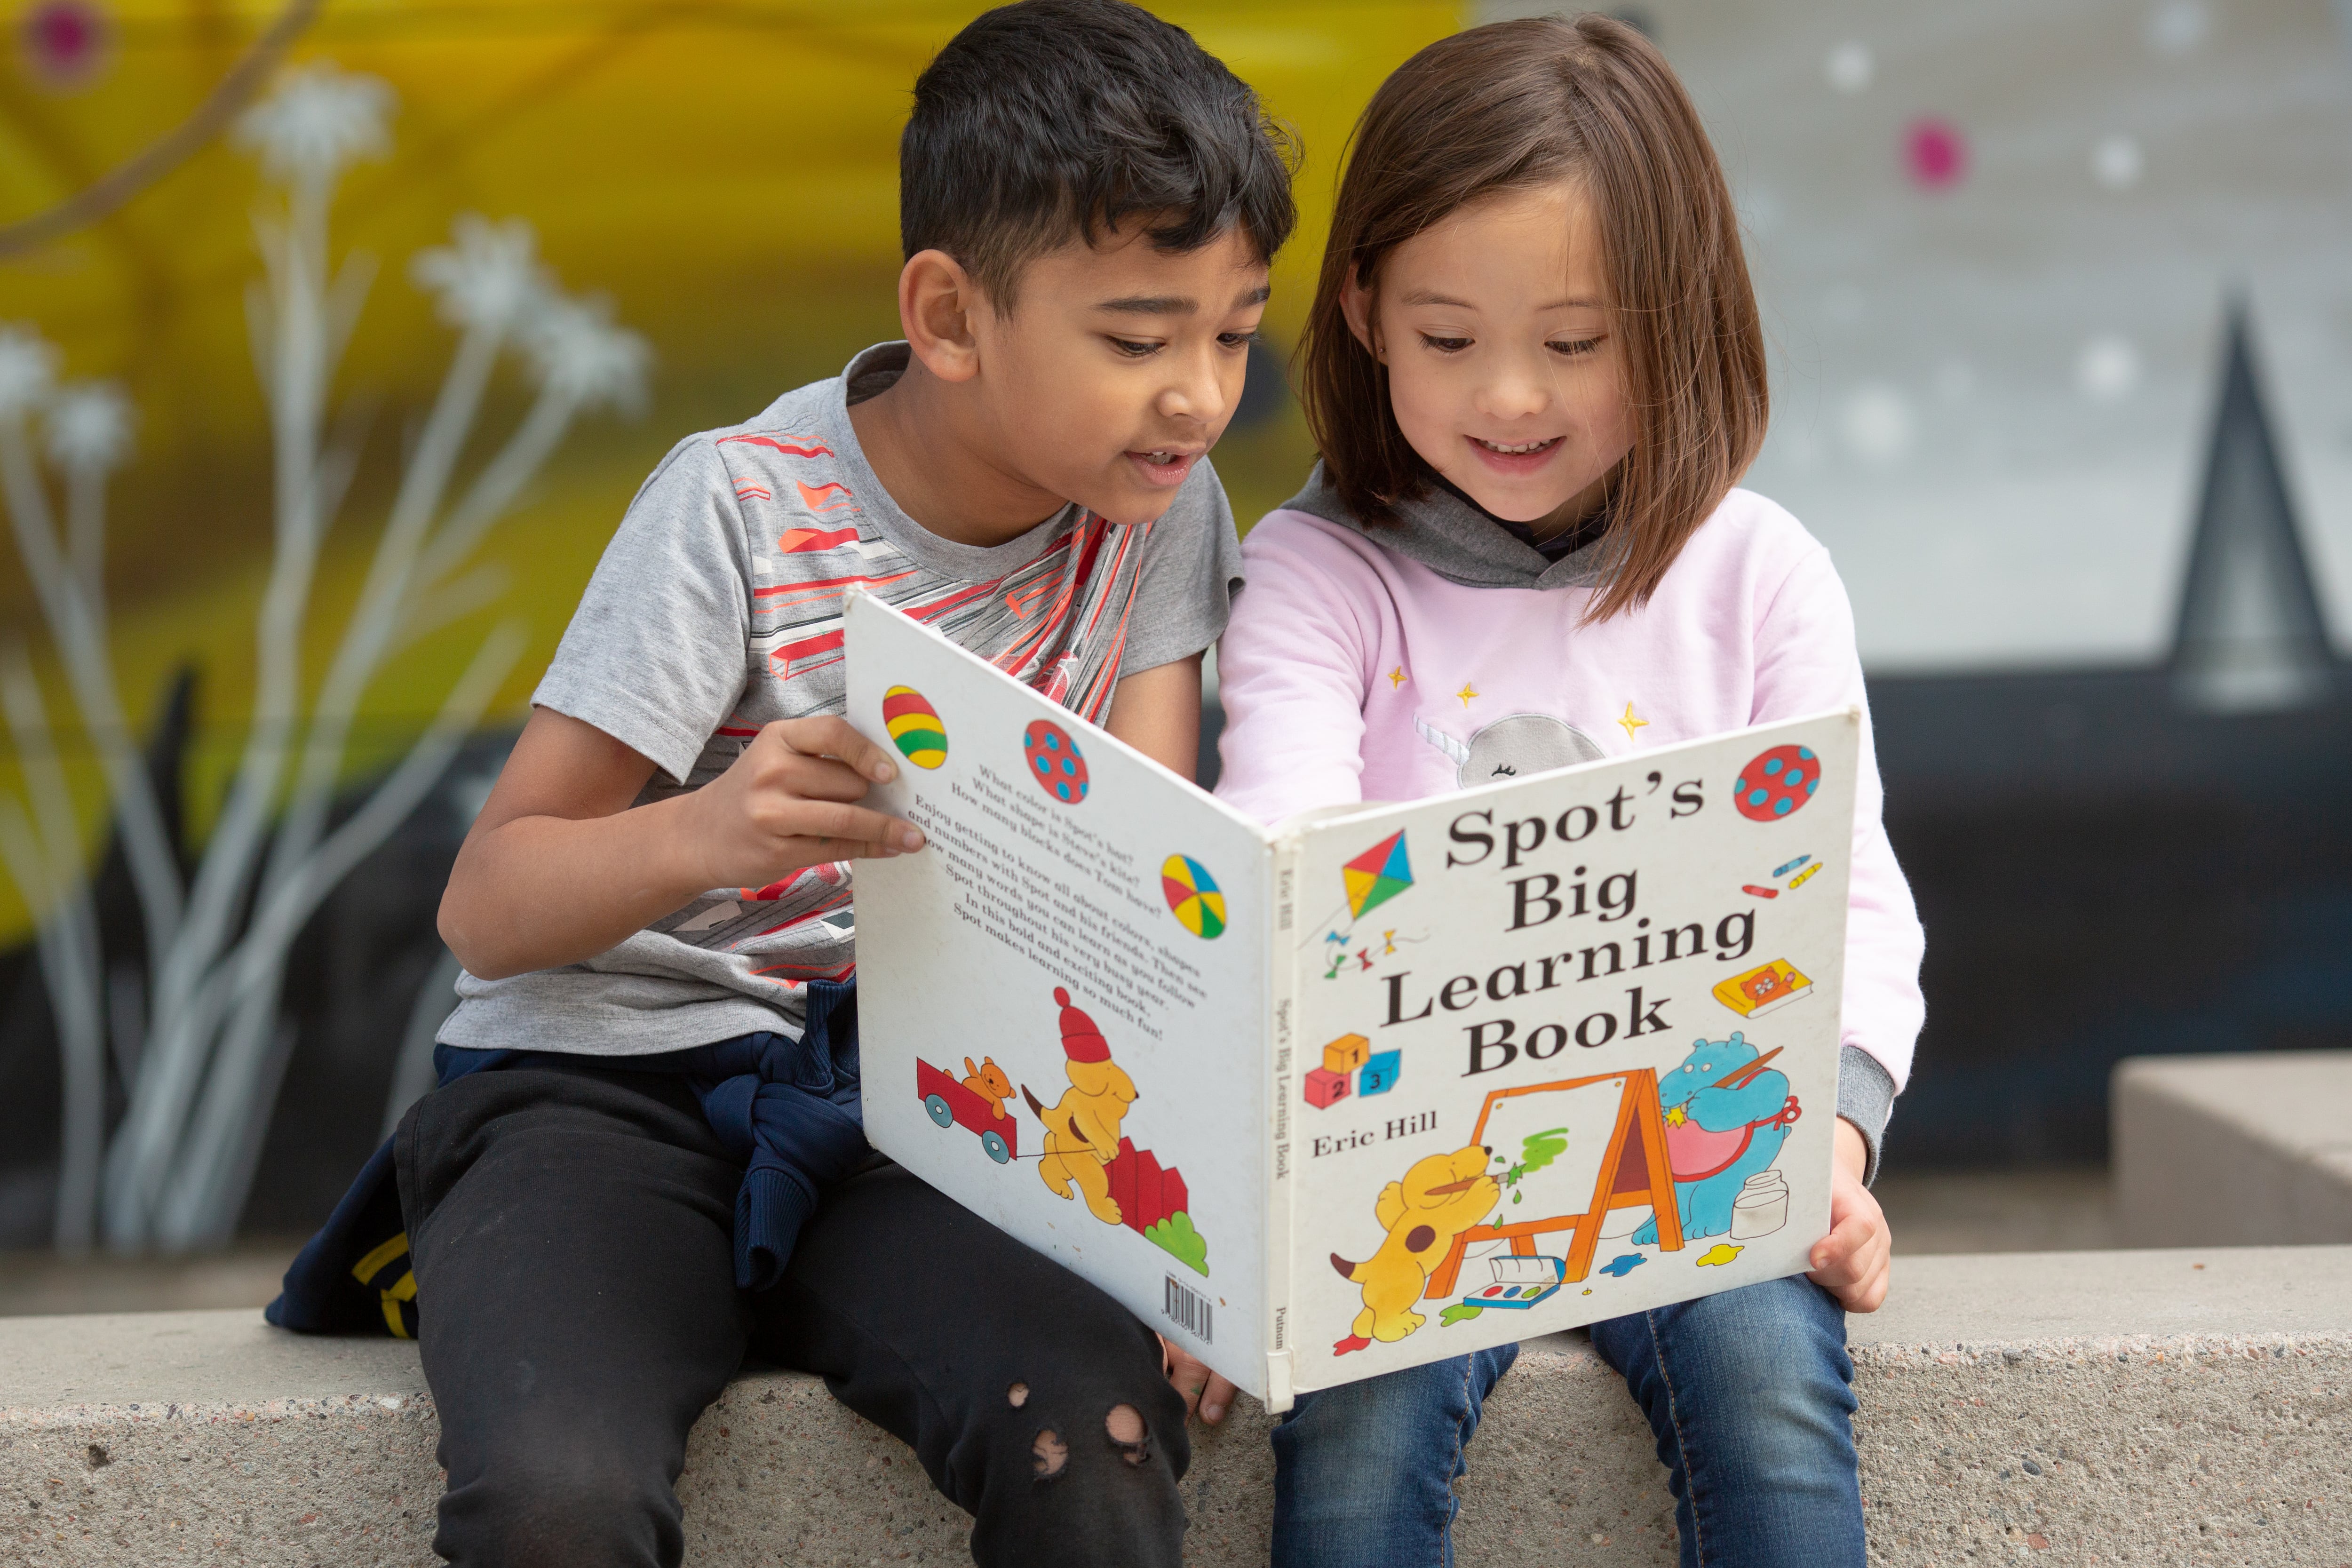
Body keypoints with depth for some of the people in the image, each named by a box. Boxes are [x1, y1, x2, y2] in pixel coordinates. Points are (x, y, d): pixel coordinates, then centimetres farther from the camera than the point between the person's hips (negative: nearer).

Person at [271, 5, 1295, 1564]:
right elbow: (486, 906, -13)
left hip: (908, 1106, 3)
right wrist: (702, 836, -34)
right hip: (610, 1084, -3)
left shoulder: (1158, 503, 1)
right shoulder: (744, 511, -12)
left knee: (1102, 1418, -29)